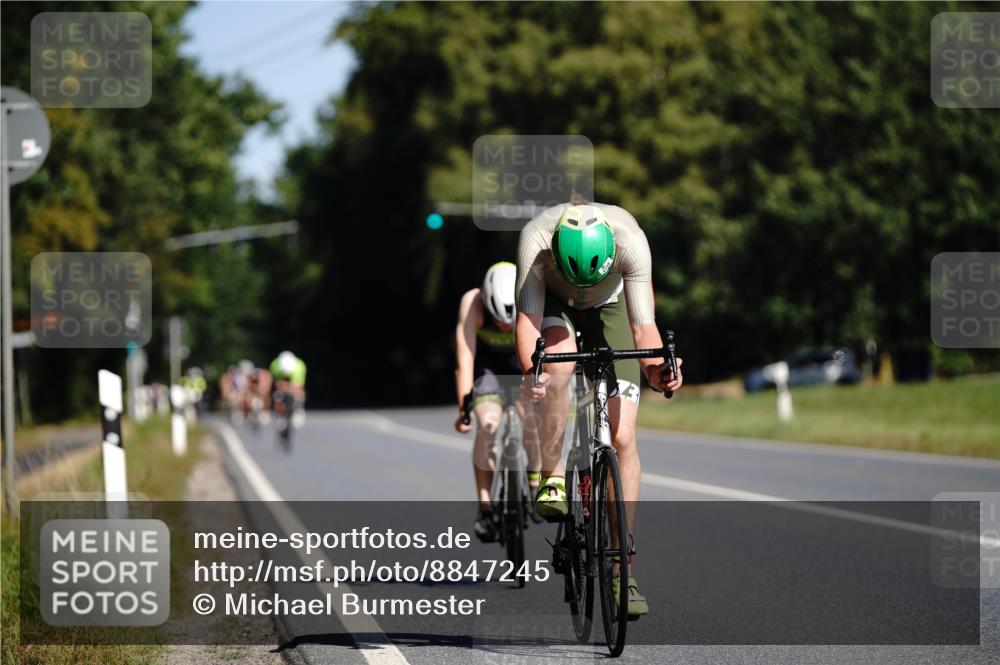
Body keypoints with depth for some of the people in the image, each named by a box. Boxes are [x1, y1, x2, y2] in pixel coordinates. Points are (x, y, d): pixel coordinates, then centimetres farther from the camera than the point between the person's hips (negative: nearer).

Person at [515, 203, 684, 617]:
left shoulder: (629, 240, -35)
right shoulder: (536, 239, -36)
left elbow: (643, 324, -35)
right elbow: (528, 316, -36)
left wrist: (656, 368, -54)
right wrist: (529, 367, -55)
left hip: (610, 308, 1)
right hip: (554, 304, 0)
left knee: (622, 438, -11)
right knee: (558, 364, -38)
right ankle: (552, 476, -15)